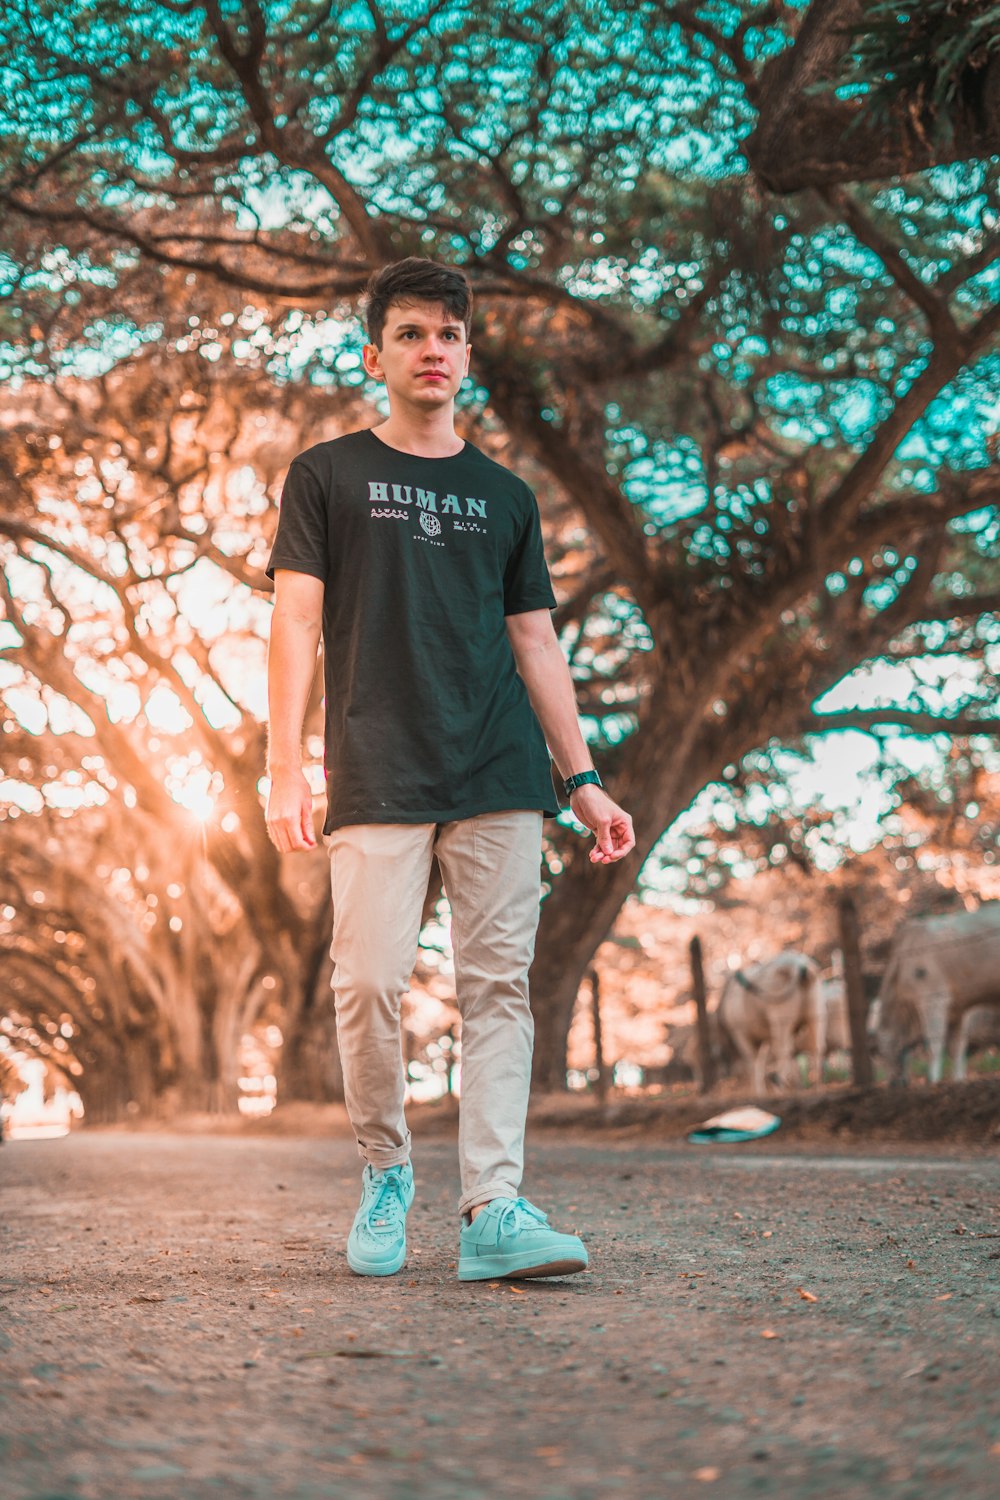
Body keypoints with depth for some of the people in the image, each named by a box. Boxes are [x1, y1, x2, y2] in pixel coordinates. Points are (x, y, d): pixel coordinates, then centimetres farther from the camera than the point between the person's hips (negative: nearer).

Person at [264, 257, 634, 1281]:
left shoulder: (504, 495, 19)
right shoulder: (328, 474, 12)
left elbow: (535, 643, 18)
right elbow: (296, 622, 4)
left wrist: (583, 779, 11)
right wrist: (284, 767, -7)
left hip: (500, 776, 3)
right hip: (379, 776, -2)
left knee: (499, 986, -5)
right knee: (368, 981, -9)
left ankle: (493, 1209, -5)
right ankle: (384, 1172, 14)